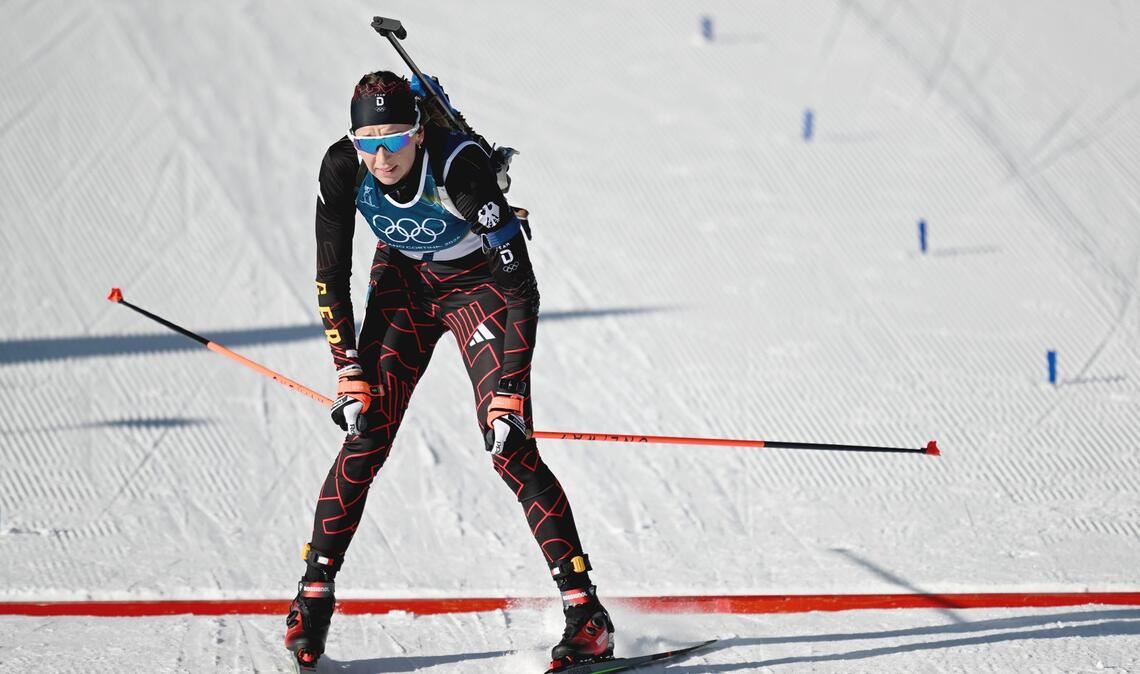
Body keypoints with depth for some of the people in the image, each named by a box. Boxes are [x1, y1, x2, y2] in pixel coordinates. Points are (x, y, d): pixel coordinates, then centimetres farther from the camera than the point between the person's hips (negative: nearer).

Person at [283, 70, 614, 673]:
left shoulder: (460, 165, -35)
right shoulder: (343, 167, -23)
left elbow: (522, 290, -31)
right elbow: (332, 276, -10)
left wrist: (509, 393, -33)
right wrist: (349, 372, -16)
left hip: (479, 283, -4)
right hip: (404, 280, 4)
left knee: (511, 449, -15)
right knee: (364, 438, -7)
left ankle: (587, 614, -13)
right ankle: (314, 596, 6)